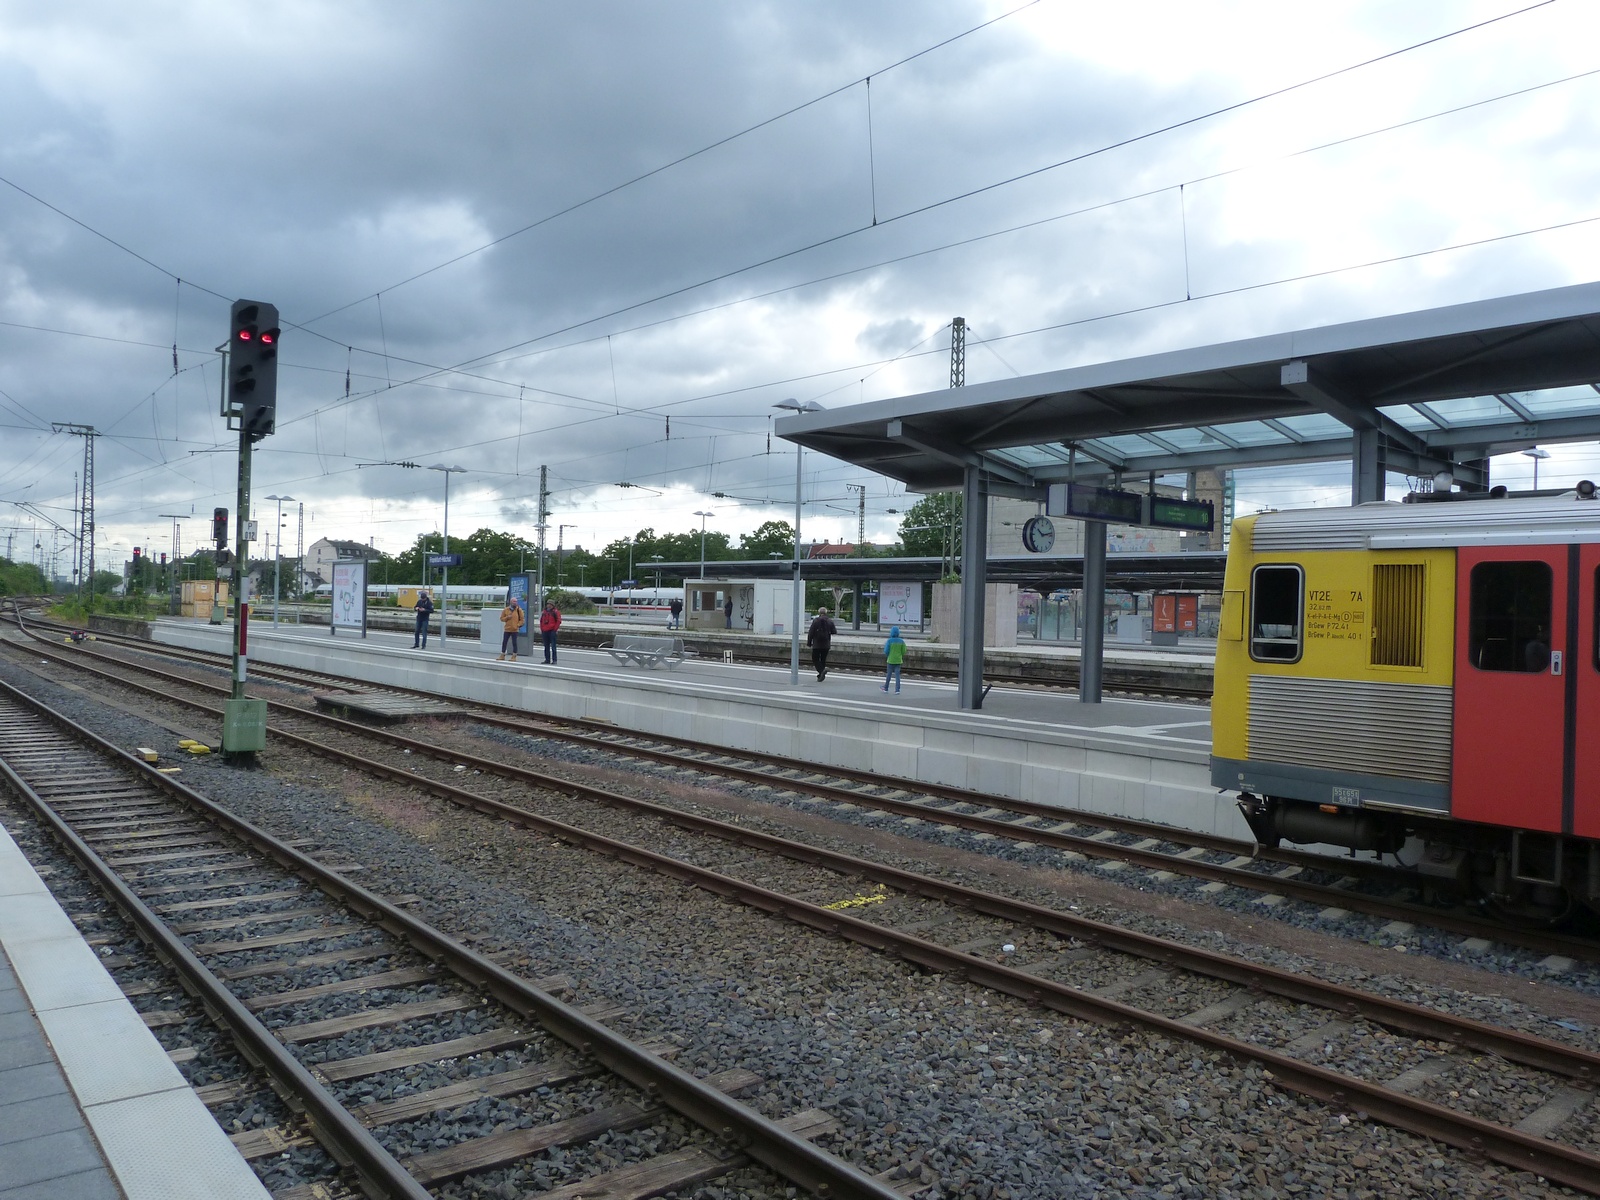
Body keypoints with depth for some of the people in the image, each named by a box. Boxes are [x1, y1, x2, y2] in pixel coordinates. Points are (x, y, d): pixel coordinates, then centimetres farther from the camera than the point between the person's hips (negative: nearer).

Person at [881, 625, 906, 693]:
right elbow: (903, 652, -2)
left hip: (890, 660, -2)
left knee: (889, 674, 11)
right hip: (898, 660, 2)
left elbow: (886, 651, -12)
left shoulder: (889, 641, -13)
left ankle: (886, 688, 24)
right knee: (897, 675, 4)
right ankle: (897, 689, -5)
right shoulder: (901, 641, -4)